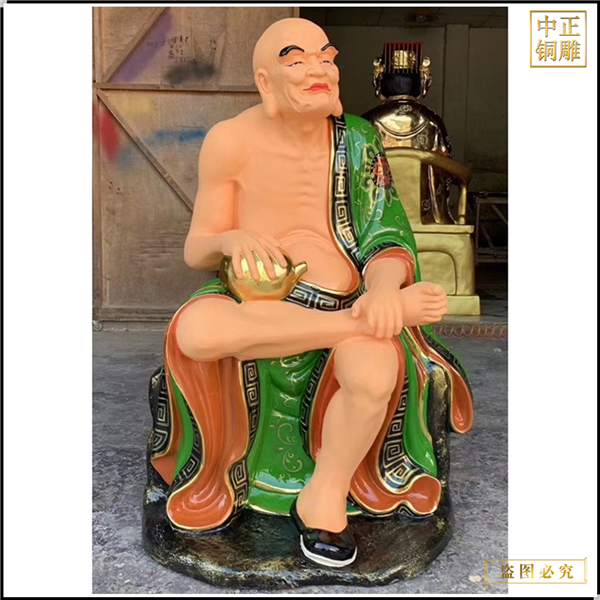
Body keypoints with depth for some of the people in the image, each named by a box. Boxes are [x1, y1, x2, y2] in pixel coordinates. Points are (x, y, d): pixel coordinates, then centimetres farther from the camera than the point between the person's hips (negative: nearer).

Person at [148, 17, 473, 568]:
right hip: (252, 307, 0)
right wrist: (230, 240, -22)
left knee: (376, 372, -33)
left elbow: (387, 242, 1)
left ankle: (326, 496, -5)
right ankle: (375, 319, -23)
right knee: (194, 330, -34)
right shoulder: (230, 141, -1)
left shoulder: (357, 141, 4)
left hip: (347, 302, 1)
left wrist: (383, 289, -22)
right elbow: (195, 251, 2)